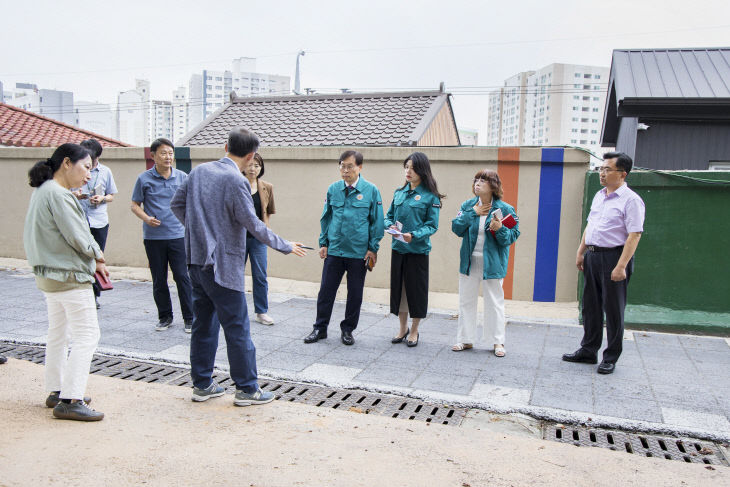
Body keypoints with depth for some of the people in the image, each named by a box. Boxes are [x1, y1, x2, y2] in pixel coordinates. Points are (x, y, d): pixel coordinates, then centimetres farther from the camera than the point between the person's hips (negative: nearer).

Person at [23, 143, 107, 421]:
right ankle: (70, 401, -4)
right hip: (69, 277, -11)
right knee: (87, 335, -6)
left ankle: (56, 391, 28)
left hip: (49, 274, 11)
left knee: (58, 334, 18)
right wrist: (97, 256, -1)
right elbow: (77, 237, -20)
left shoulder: (43, 191, 13)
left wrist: (93, 261, 6)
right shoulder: (57, 194, -19)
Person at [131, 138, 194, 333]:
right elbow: (135, 205, 5)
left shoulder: (182, 177, 4)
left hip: (177, 235, 0)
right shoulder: (144, 179, 0)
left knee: (182, 276, -4)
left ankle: (189, 318, 7)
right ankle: (165, 317, 23)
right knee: (159, 280, 8)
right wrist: (146, 218, -14)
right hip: (153, 237, 0)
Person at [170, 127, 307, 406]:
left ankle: (202, 385, 26)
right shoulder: (236, 181, -16)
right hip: (223, 265, -8)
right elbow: (252, 224, -16)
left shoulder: (199, 171, 7)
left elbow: (177, 203, 14)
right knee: (237, 328, 2)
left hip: (196, 260, 8)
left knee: (203, 325, 16)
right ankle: (246, 389, 12)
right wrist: (286, 247, -6)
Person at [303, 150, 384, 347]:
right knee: (326, 290, 6)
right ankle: (320, 328, 21)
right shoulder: (333, 189, 5)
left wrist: (373, 249, -3)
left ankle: (347, 330, 25)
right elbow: (325, 218, 13)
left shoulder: (371, 190, -3)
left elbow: (377, 222, 0)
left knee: (355, 294, 9)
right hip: (334, 250, 2)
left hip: (359, 253, -2)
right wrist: (323, 243, 7)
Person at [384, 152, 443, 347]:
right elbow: (389, 216, 15)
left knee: (416, 289, 4)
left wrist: (414, 235, -24)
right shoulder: (399, 193, 10)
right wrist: (391, 226, -8)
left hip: (418, 250, -5)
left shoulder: (430, 196, -6)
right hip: (398, 248, 5)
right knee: (398, 287, 11)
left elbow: (432, 225, -8)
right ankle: (403, 328, 27)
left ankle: (414, 331, 20)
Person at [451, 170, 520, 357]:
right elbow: (456, 228, -5)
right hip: (469, 262, 3)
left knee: (494, 302, 6)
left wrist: (500, 229, -25)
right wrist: (472, 213, -14)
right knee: (466, 301, 10)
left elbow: (513, 235, -6)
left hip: (492, 263, -3)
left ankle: (498, 342, 19)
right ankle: (465, 339, 23)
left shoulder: (504, 209, -6)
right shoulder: (468, 205, 3)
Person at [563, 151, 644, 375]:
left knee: (613, 309, 2)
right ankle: (588, 351, 27)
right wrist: (580, 252, 17)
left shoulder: (630, 200, -11)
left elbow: (634, 235, -18)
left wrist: (621, 266, -24)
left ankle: (611, 358, 14)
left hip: (614, 256, -8)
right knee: (590, 305, 14)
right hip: (592, 256, 8)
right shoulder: (599, 196, 14)